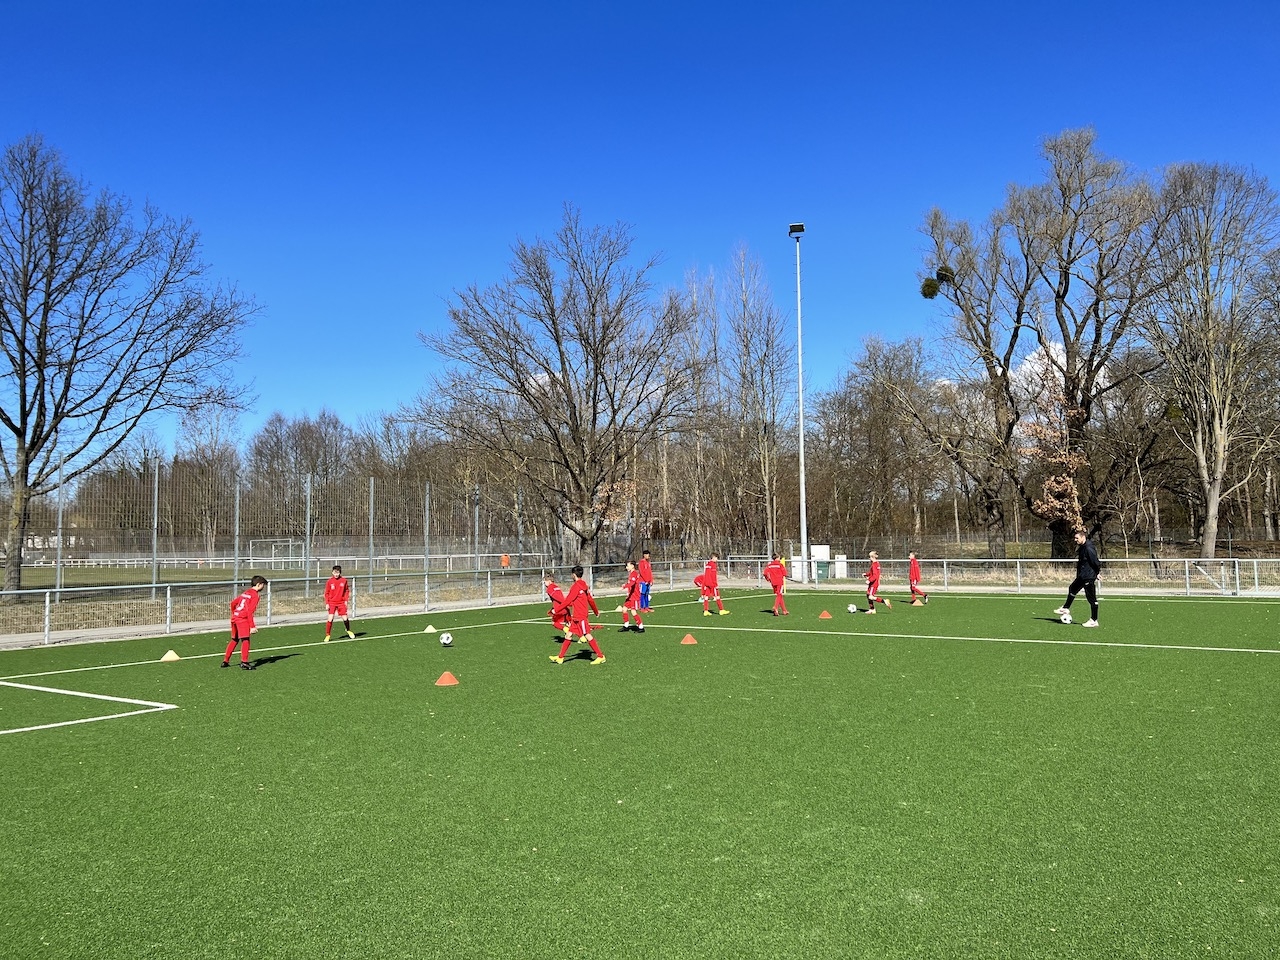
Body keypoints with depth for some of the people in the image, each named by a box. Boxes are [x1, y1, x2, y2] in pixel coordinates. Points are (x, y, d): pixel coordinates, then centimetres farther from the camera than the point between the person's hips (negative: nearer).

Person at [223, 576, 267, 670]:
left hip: (235, 618, 9)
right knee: (245, 640, -10)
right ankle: (244, 662, -18)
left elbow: (233, 603, 24)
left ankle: (225, 661, 25)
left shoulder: (245, 593, 20)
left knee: (234, 640, 20)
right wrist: (252, 626, -16)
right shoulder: (254, 595, -6)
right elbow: (249, 611, -15)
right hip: (243, 619, -9)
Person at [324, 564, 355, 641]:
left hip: (341, 603, 1)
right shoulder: (330, 581, -5)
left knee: (345, 618, 1)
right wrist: (327, 603, -4)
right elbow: (326, 593, 1)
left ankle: (349, 631, 28)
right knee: (330, 619, -13)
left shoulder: (344, 580, -1)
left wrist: (346, 600, 2)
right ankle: (327, 636, -2)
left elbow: (347, 590, 9)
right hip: (332, 603, -1)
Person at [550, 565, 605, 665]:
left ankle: (600, 657, -5)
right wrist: (596, 611, 30)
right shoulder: (584, 586, 12)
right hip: (575, 616, 10)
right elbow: (590, 600, 18)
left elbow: (568, 601, -17)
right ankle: (560, 658, 14)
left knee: (587, 636, -8)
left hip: (580, 617, -10)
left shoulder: (576, 586, -15)